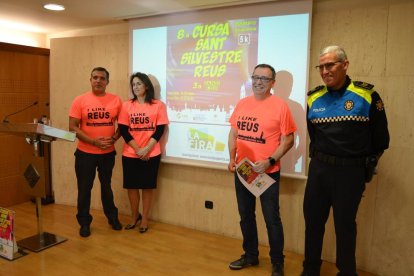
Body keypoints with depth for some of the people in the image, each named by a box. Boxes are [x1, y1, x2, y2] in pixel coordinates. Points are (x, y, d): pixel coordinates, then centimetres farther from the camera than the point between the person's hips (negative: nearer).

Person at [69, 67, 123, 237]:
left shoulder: (116, 100, -2)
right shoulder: (80, 100, -6)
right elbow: (73, 127, -9)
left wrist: (114, 138, -12)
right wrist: (93, 141, -18)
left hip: (108, 153, 1)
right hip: (85, 153, -1)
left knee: (106, 186, 17)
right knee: (84, 188, 8)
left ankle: (112, 217, 34)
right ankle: (84, 222, 26)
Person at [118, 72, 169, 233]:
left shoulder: (158, 105, -1)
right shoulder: (127, 105, 3)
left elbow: (160, 130, -5)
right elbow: (123, 130, -2)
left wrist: (146, 149, -15)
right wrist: (137, 149, -12)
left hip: (151, 154, -2)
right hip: (130, 154, 2)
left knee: (147, 186, 7)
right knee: (131, 186, 9)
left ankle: (144, 219, 23)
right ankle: (134, 216, 31)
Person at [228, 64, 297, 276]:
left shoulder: (279, 105, -9)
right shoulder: (242, 104, 6)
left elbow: (288, 139, -9)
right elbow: (233, 133, 12)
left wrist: (270, 161, -19)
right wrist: (232, 158, 0)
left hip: (268, 172, -5)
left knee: (271, 219, 5)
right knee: (246, 216, 17)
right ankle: (250, 256, 36)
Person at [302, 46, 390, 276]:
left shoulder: (367, 95, -7)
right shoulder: (313, 98, 3)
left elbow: (380, 139, 1)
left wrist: (366, 164, 8)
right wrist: (322, 158, 13)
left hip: (351, 171, -3)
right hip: (319, 168, 4)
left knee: (345, 224, 8)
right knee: (313, 220, 11)